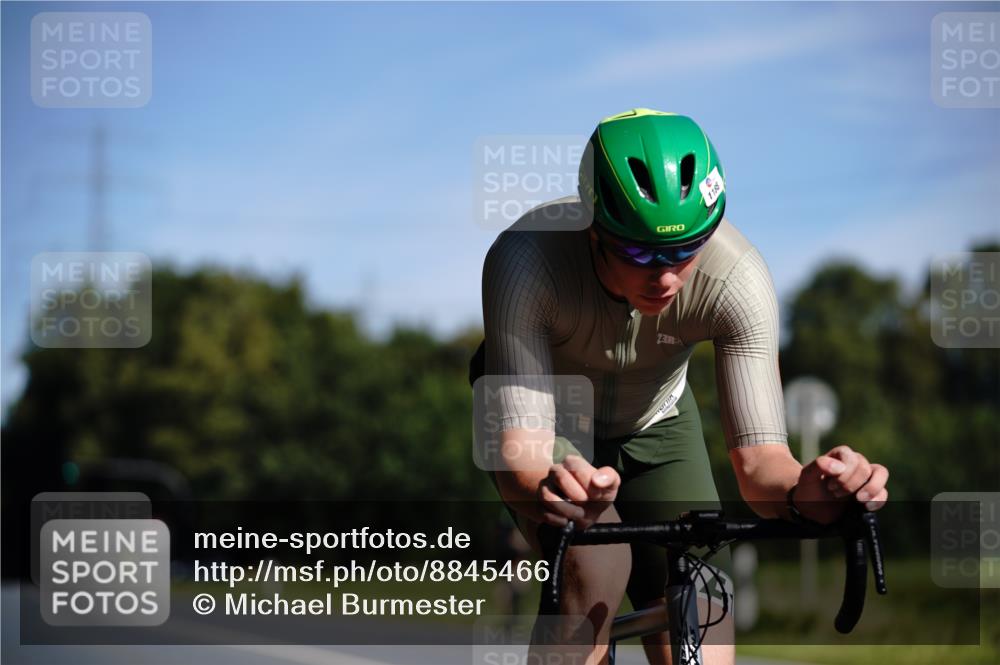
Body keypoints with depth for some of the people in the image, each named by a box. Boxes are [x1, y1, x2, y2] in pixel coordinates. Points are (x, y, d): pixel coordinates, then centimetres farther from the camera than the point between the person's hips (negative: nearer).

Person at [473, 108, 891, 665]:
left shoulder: (737, 278, -33)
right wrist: (548, 486, -68)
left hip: (654, 425, 2)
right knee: (596, 570, -32)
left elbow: (757, 456, -35)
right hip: (551, 425, -2)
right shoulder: (525, 259, -38)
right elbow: (520, 451, -44)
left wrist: (803, 490, -59)